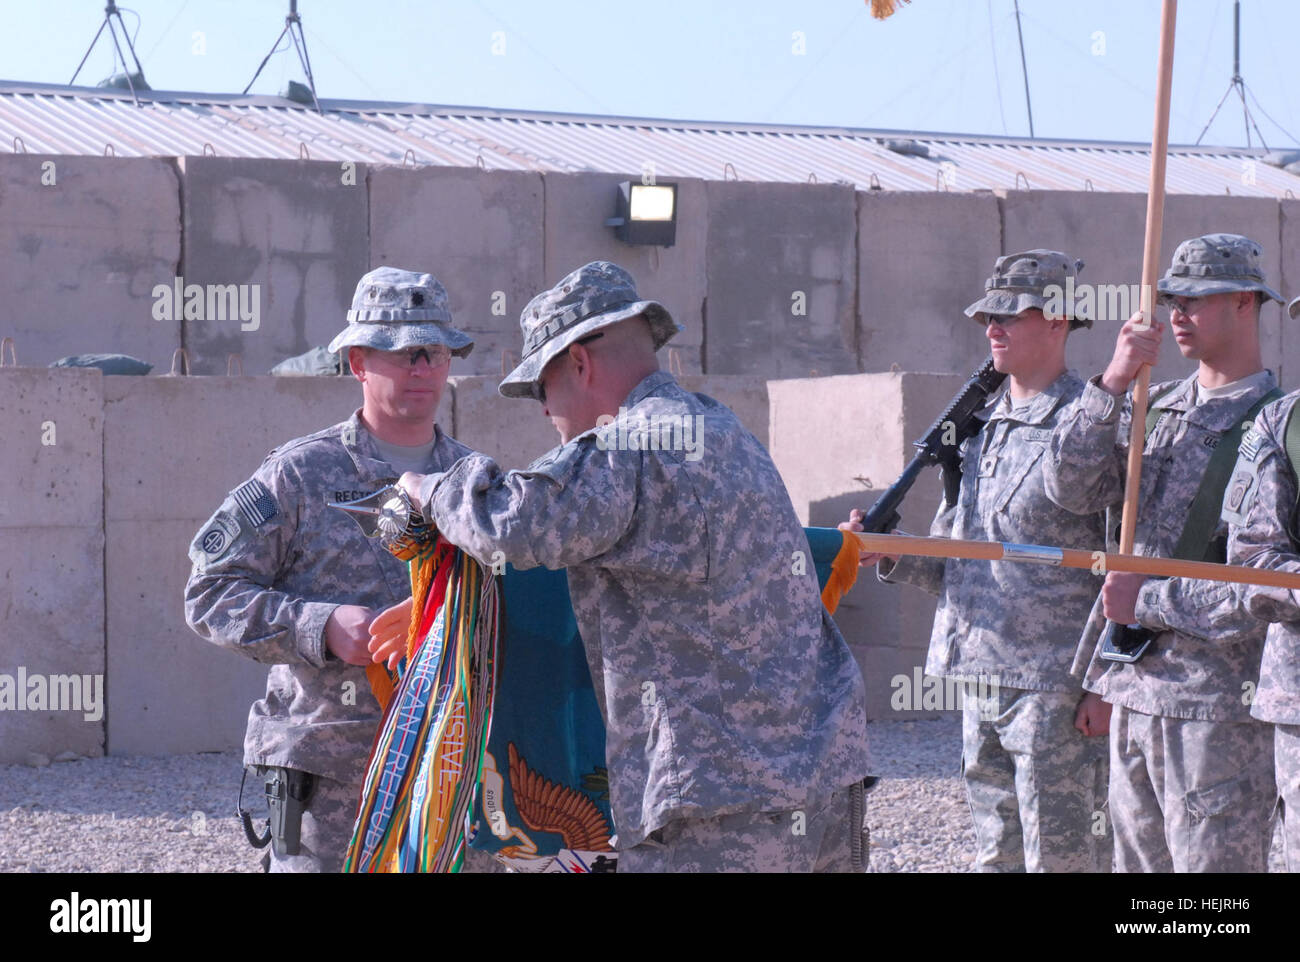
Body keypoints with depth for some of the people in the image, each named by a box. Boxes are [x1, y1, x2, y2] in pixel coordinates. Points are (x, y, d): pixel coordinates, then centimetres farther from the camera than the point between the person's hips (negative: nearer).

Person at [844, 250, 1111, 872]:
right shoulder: (980, 426, 16)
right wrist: (890, 555, -1)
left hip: (1056, 682, -8)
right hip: (980, 678, 8)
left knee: (1061, 856, -4)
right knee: (997, 856, 13)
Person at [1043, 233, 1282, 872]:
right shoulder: (1157, 407, 14)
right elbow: (1069, 488, 0)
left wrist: (1151, 602, -13)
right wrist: (1112, 384, -10)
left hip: (1217, 699, -7)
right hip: (1135, 688, 7)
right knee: (1138, 860, 14)